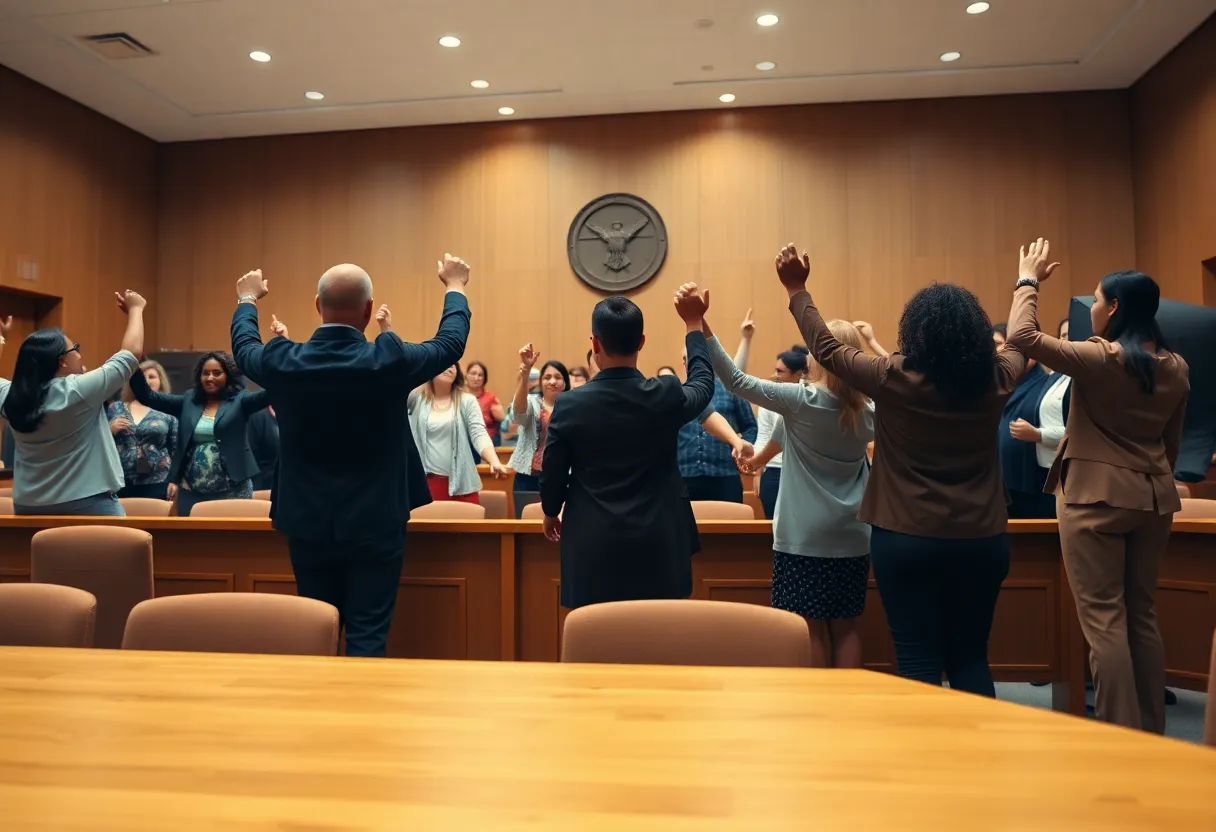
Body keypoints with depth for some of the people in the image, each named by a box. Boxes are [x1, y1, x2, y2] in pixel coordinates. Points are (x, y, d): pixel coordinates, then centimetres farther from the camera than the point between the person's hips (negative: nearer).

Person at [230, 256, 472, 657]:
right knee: (368, 636, 4)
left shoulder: (282, 362, -8)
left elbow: (244, 347, 17)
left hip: (308, 525, 3)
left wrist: (247, 299, 37)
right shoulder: (389, 360, -16)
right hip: (375, 526, -3)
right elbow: (451, 343, 2)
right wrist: (455, 286, 20)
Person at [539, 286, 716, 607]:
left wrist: (551, 513, 23)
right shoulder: (667, 397, -9)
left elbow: (552, 474, 2)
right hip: (658, 545, 1)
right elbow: (703, 384, 16)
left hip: (593, 545, 0)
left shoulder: (569, 405, -9)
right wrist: (693, 323, 26)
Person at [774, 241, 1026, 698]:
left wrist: (797, 289, 12)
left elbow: (825, 347, 0)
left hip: (907, 540, -4)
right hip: (982, 541, 4)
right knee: (970, 658, 16)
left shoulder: (893, 379, -12)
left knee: (919, 662, 3)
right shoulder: (996, 379, -1)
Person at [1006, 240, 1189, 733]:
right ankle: (1152, 732, 24)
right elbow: (1173, 441, 14)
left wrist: (1028, 280, -6)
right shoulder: (1176, 368, 7)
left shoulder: (1100, 358, -15)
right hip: (1153, 497, 7)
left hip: (1096, 496, -7)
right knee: (1142, 614, 16)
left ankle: (1120, 734, 3)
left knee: (1103, 618, -1)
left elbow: (1022, 336, -20)